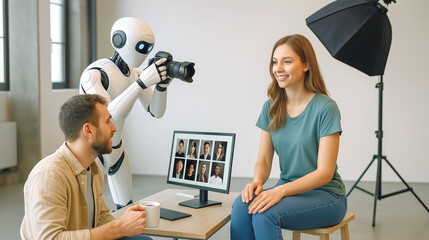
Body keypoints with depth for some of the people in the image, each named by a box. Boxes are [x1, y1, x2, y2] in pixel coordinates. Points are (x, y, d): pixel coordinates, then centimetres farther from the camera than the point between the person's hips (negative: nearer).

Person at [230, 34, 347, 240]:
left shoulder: (325, 108, -14)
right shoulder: (271, 108, 5)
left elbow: (324, 173, -16)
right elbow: (263, 160, 5)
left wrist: (280, 190, -27)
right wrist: (257, 182, -18)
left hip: (325, 194, -5)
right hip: (288, 190, 5)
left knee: (265, 213, -31)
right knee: (241, 205, -25)